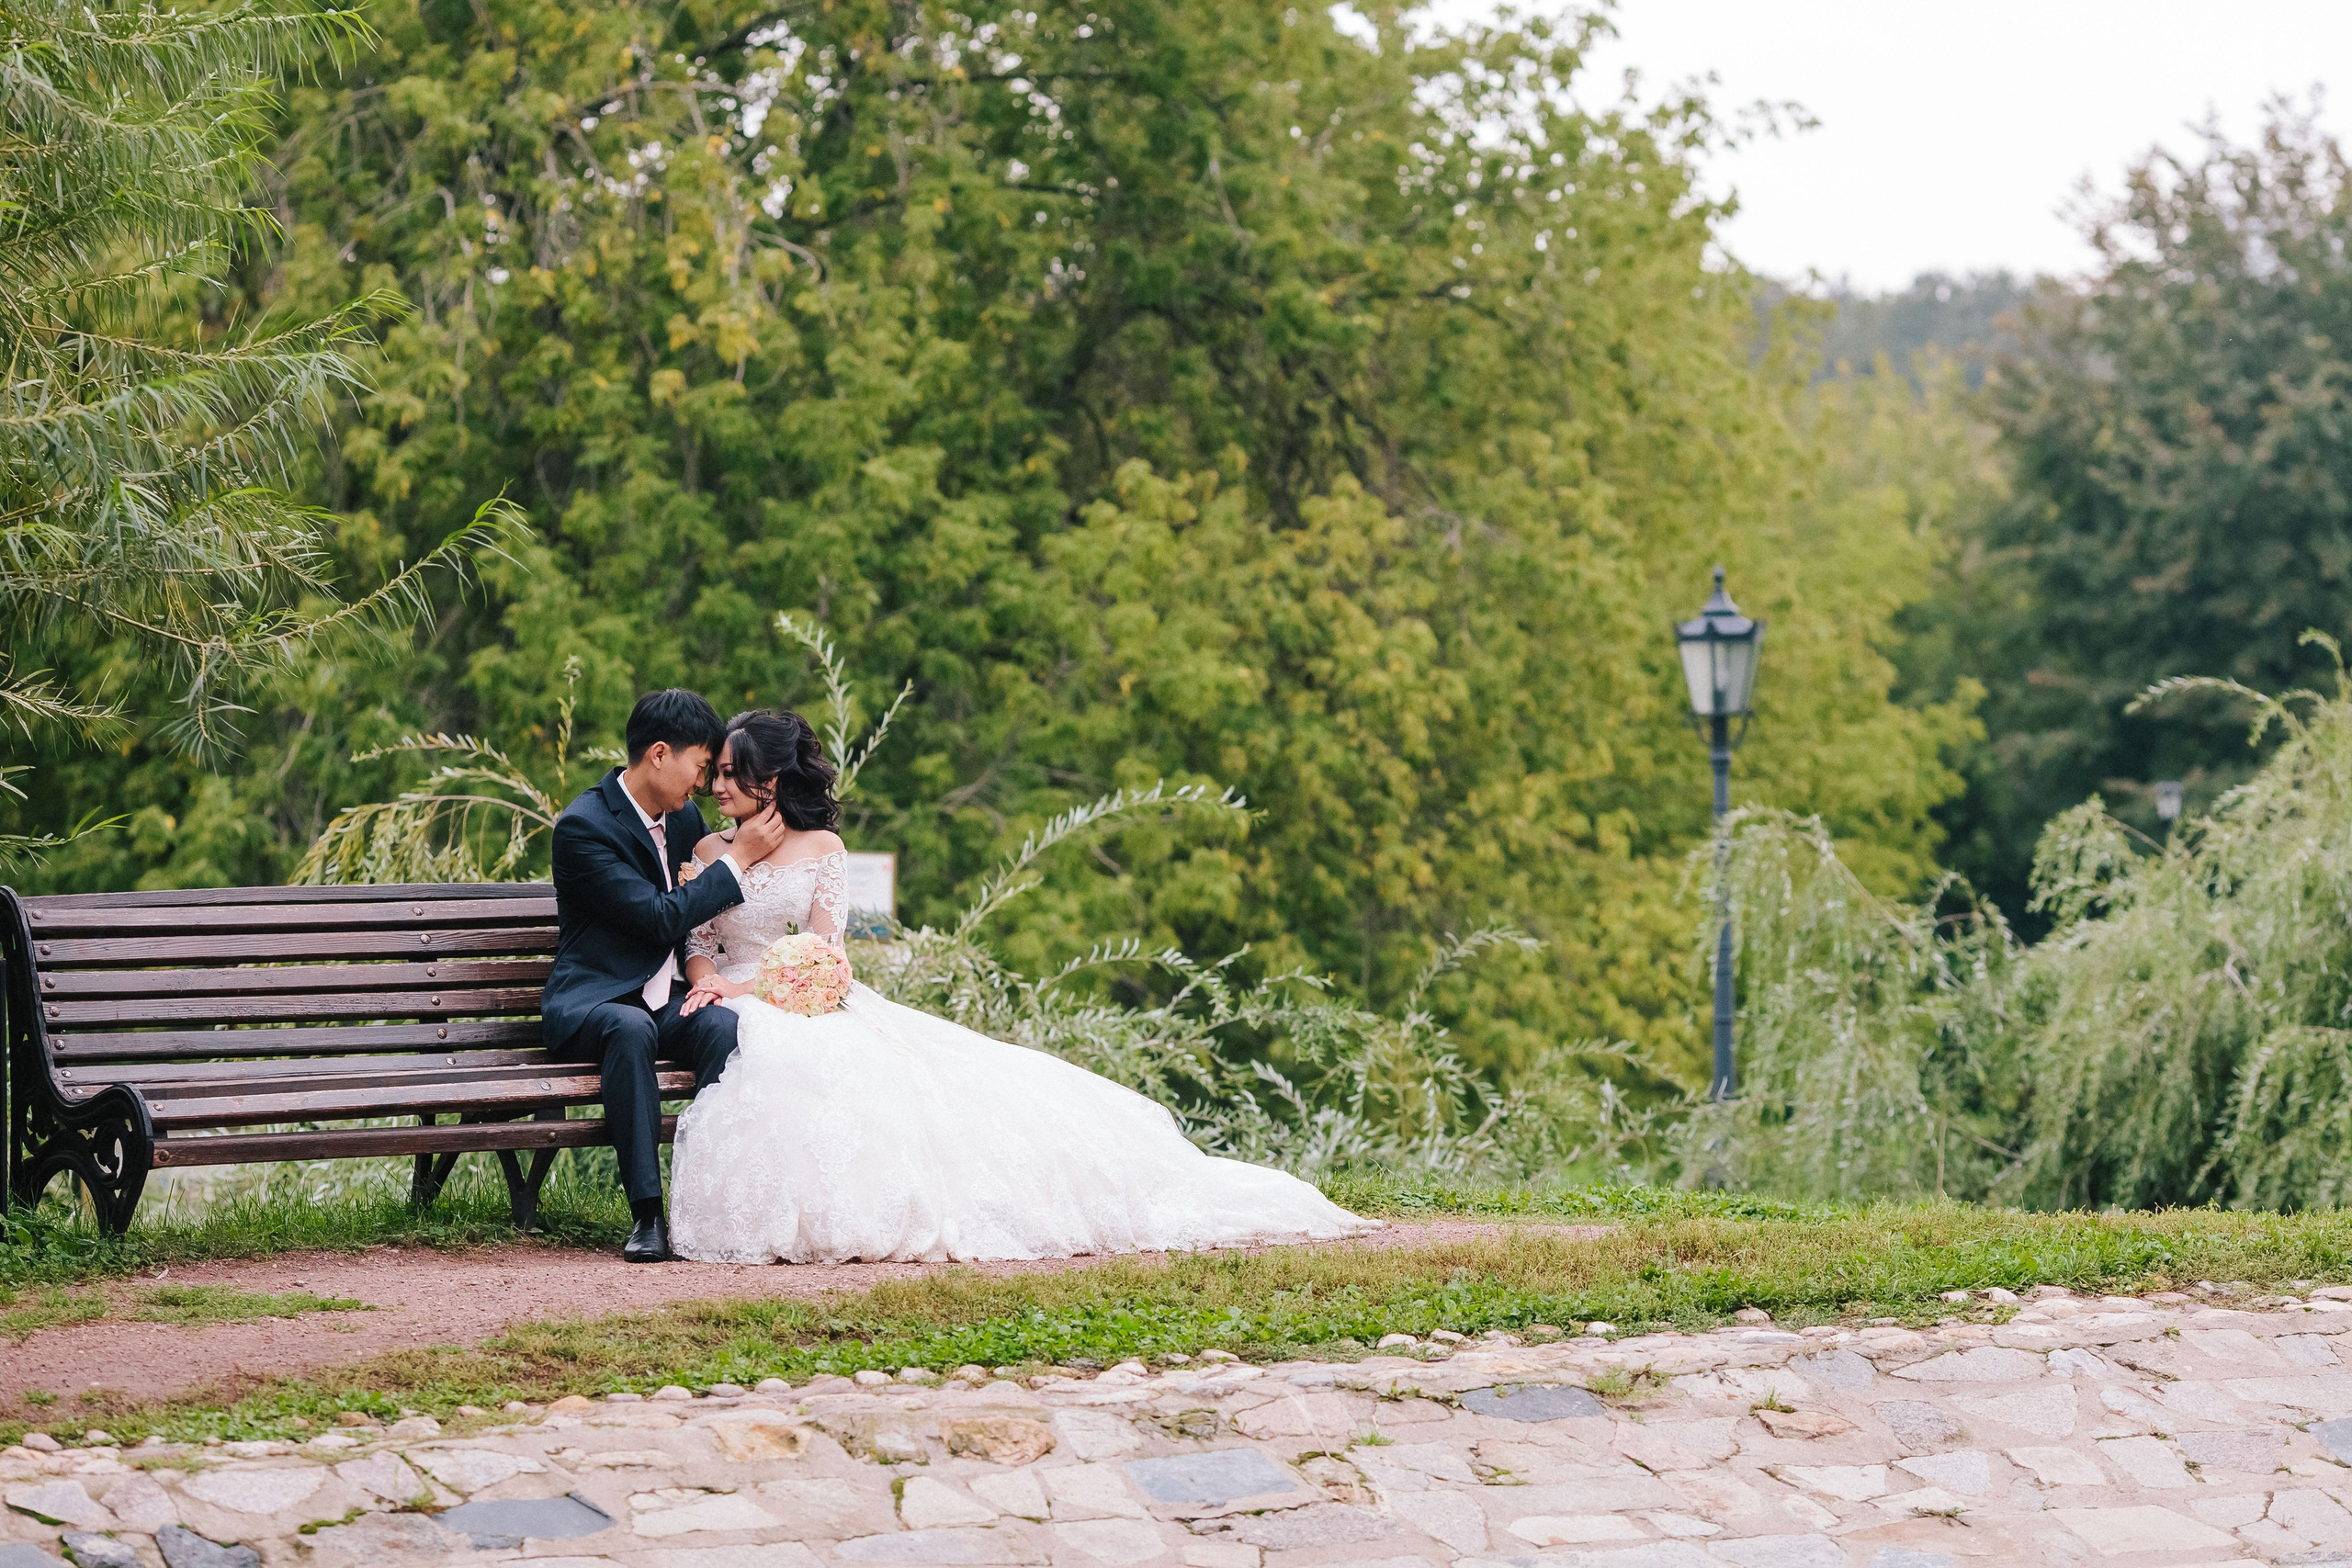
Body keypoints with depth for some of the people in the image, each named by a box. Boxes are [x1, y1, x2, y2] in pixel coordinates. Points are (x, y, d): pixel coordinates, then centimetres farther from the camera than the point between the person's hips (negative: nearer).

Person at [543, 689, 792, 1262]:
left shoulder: (684, 815, 11)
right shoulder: (583, 826, -13)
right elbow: (661, 918, -19)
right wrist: (739, 857, -12)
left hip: (669, 1000, 6)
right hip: (592, 1002, -6)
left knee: (725, 1027, -29)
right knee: (632, 1030, -40)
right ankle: (646, 1212, -38)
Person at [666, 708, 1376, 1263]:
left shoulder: (822, 849, 9)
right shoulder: (708, 853, 14)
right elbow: (696, 947, 7)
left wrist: (747, 986, -16)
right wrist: (711, 984, -16)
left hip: (812, 1006, 0)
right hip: (737, 1019, 0)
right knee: (786, 1070, -36)